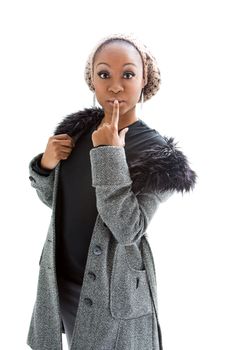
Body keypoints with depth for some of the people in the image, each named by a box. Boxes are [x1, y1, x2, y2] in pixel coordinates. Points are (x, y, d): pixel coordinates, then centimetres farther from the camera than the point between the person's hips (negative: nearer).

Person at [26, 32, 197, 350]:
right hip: (61, 279, 5)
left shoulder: (157, 152, -16)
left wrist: (110, 154, -28)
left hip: (114, 291, -4)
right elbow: (53, 200, 7)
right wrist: (45, 164, -13)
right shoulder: (76, 130, -2)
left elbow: (128, 230, -25)